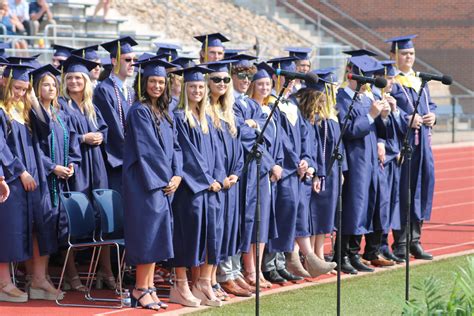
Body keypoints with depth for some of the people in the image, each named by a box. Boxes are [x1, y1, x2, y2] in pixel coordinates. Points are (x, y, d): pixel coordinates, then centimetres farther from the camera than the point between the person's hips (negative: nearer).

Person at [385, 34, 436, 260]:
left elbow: (430, 104, 23)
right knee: (402, 191, -5)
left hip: (422, 142, 7)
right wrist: (407, 120, -23)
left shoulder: (419, 80, 18)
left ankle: (414, 240, 17)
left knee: (422, 186, 7)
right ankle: (400, 244, 2)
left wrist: (432, 115, 2)